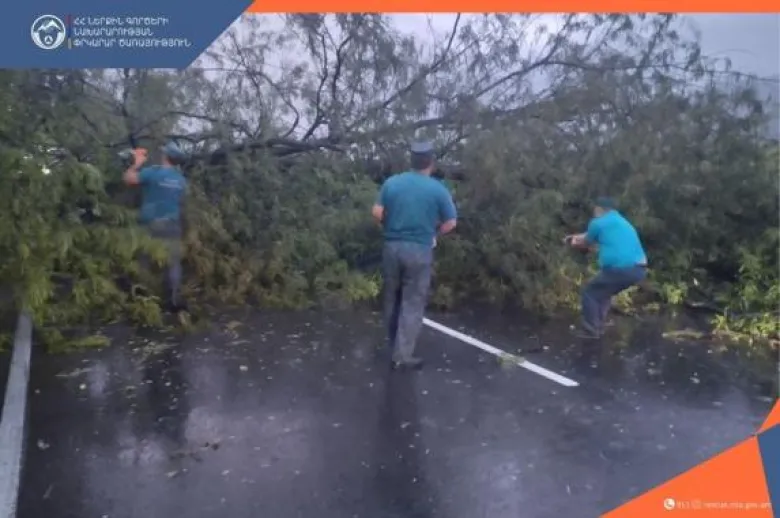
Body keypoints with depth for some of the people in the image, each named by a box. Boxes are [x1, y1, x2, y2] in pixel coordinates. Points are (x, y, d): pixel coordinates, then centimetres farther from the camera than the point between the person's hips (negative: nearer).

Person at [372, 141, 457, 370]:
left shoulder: (391, 182, 2)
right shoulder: (438, 189, -6)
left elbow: (377, 212, -1)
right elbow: (450, 223, -2)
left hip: (392, 247, 4)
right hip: (419, 251, -3)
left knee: (392, 299, 17)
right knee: (413, 304, 3)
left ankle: (394, 346, 30)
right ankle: (402, 356, 3)